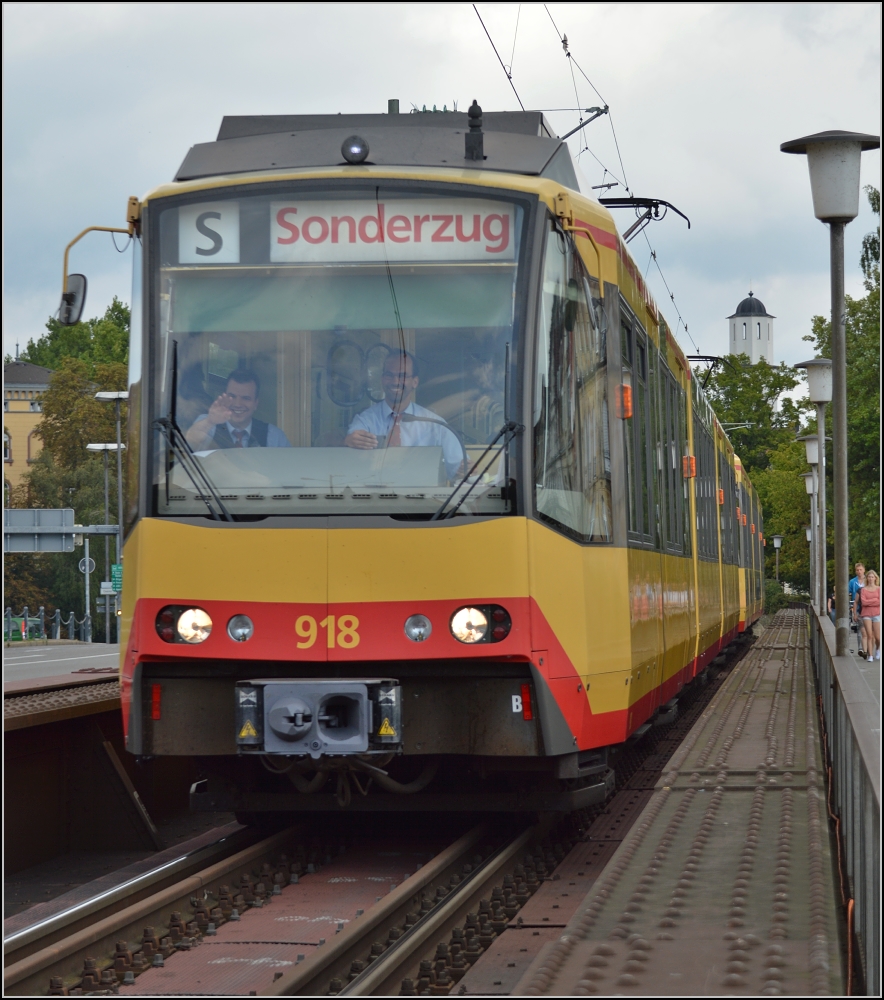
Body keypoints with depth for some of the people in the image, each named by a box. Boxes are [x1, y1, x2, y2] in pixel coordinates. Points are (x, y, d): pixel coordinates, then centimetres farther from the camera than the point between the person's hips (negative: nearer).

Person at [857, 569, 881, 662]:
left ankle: (878, 649, 28)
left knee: (877, 637, -3)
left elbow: (880, 602, -5)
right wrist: (875, 600, -5)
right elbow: (863, 602, -5)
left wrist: (868, 602, -6)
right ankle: (870, 655, -5)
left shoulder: (879, 589, 5)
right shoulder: (863, 590, 6)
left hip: (877, 614, 0)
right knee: (869, 636, -7)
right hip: (866, 614, 0)